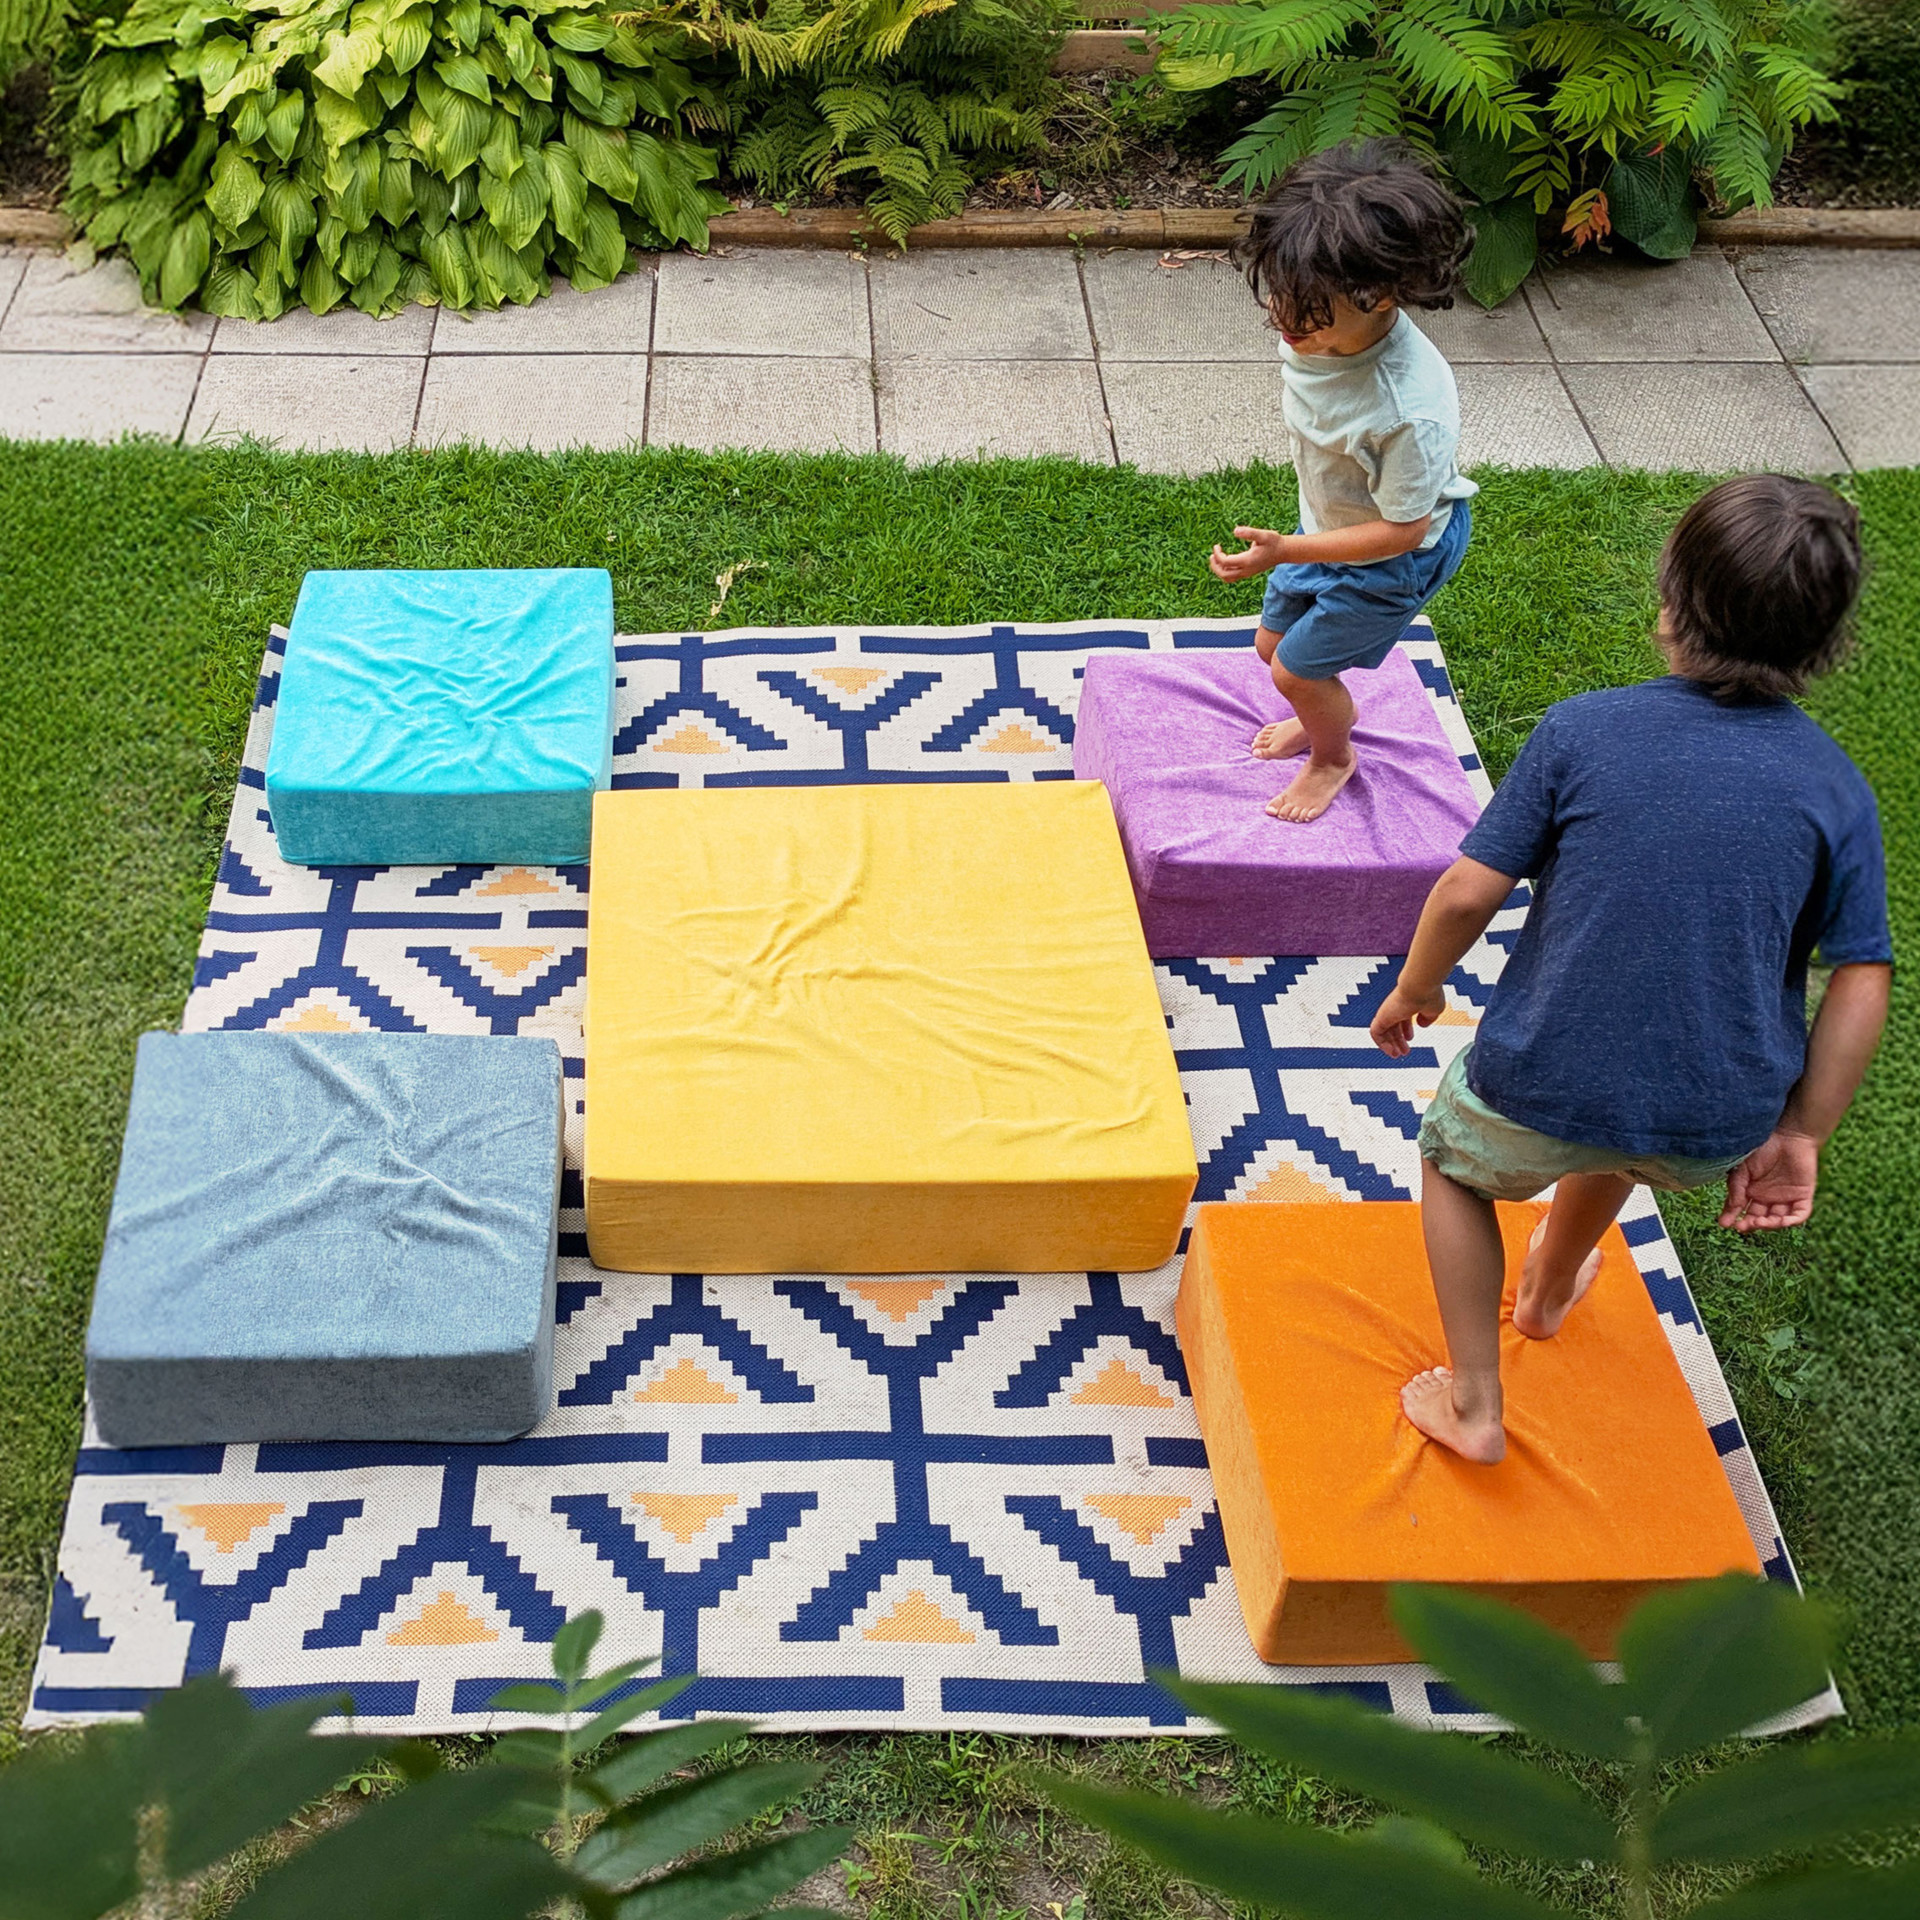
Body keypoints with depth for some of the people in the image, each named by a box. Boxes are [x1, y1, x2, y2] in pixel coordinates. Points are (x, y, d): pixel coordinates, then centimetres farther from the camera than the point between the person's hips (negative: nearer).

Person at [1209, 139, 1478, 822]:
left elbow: (1401, 529, -31)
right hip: (1327, 521, 7)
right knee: (1273, 643, 23)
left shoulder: (1410, 411, -44)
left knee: (1297, 667, 7)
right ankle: (1323, 715, 57)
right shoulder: (1316, 328, -24)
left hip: (1392, 558, -7)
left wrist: (1286, 552, -34)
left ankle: (1332, 756, 41)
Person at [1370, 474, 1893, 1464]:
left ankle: (1472, 1403, 32)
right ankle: (1549, 1290, 64)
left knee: (1453, 1158, 32)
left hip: (1539, 1091, -3)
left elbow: (1468, 892, -11)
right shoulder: (1836, 789, -5)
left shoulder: (1582, 729, -11)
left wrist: (1414, 989, 8)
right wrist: (1799, 1134, 3)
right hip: (1717, 1127, 3)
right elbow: (1863, 980, -6)